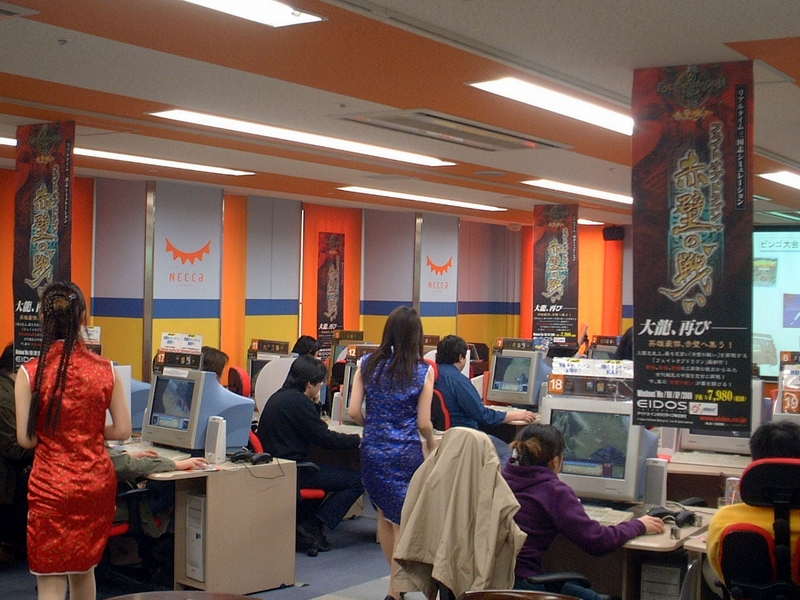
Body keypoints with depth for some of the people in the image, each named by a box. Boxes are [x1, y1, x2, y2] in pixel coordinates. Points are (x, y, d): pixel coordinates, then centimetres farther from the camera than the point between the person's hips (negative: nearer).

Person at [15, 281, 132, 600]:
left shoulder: (30, 373, -10)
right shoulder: (105, 370, -3)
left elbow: (26, 438, -7)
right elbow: (123, 430, 0)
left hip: (51, 486, -3)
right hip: (97, 482, 3)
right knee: (84, 569, 23)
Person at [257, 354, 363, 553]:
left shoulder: (278, 397, 13)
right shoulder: (298, 401, -16)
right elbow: (325, 439, -15)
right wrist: (358, 439, -4)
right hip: (293, 471, -10)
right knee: (357, 480, -9)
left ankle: (300, 522, 18)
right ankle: (312, 526, -4)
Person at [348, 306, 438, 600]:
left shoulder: (368, 364, 1)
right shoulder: (423, 371, -7)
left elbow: (353, 412, -2)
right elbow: (423, 423, -8)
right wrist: (432, 444, 12)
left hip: (373, 450, 3)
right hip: (407, 453, -3)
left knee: (384, 515, 20)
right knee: (403, 522, 7)